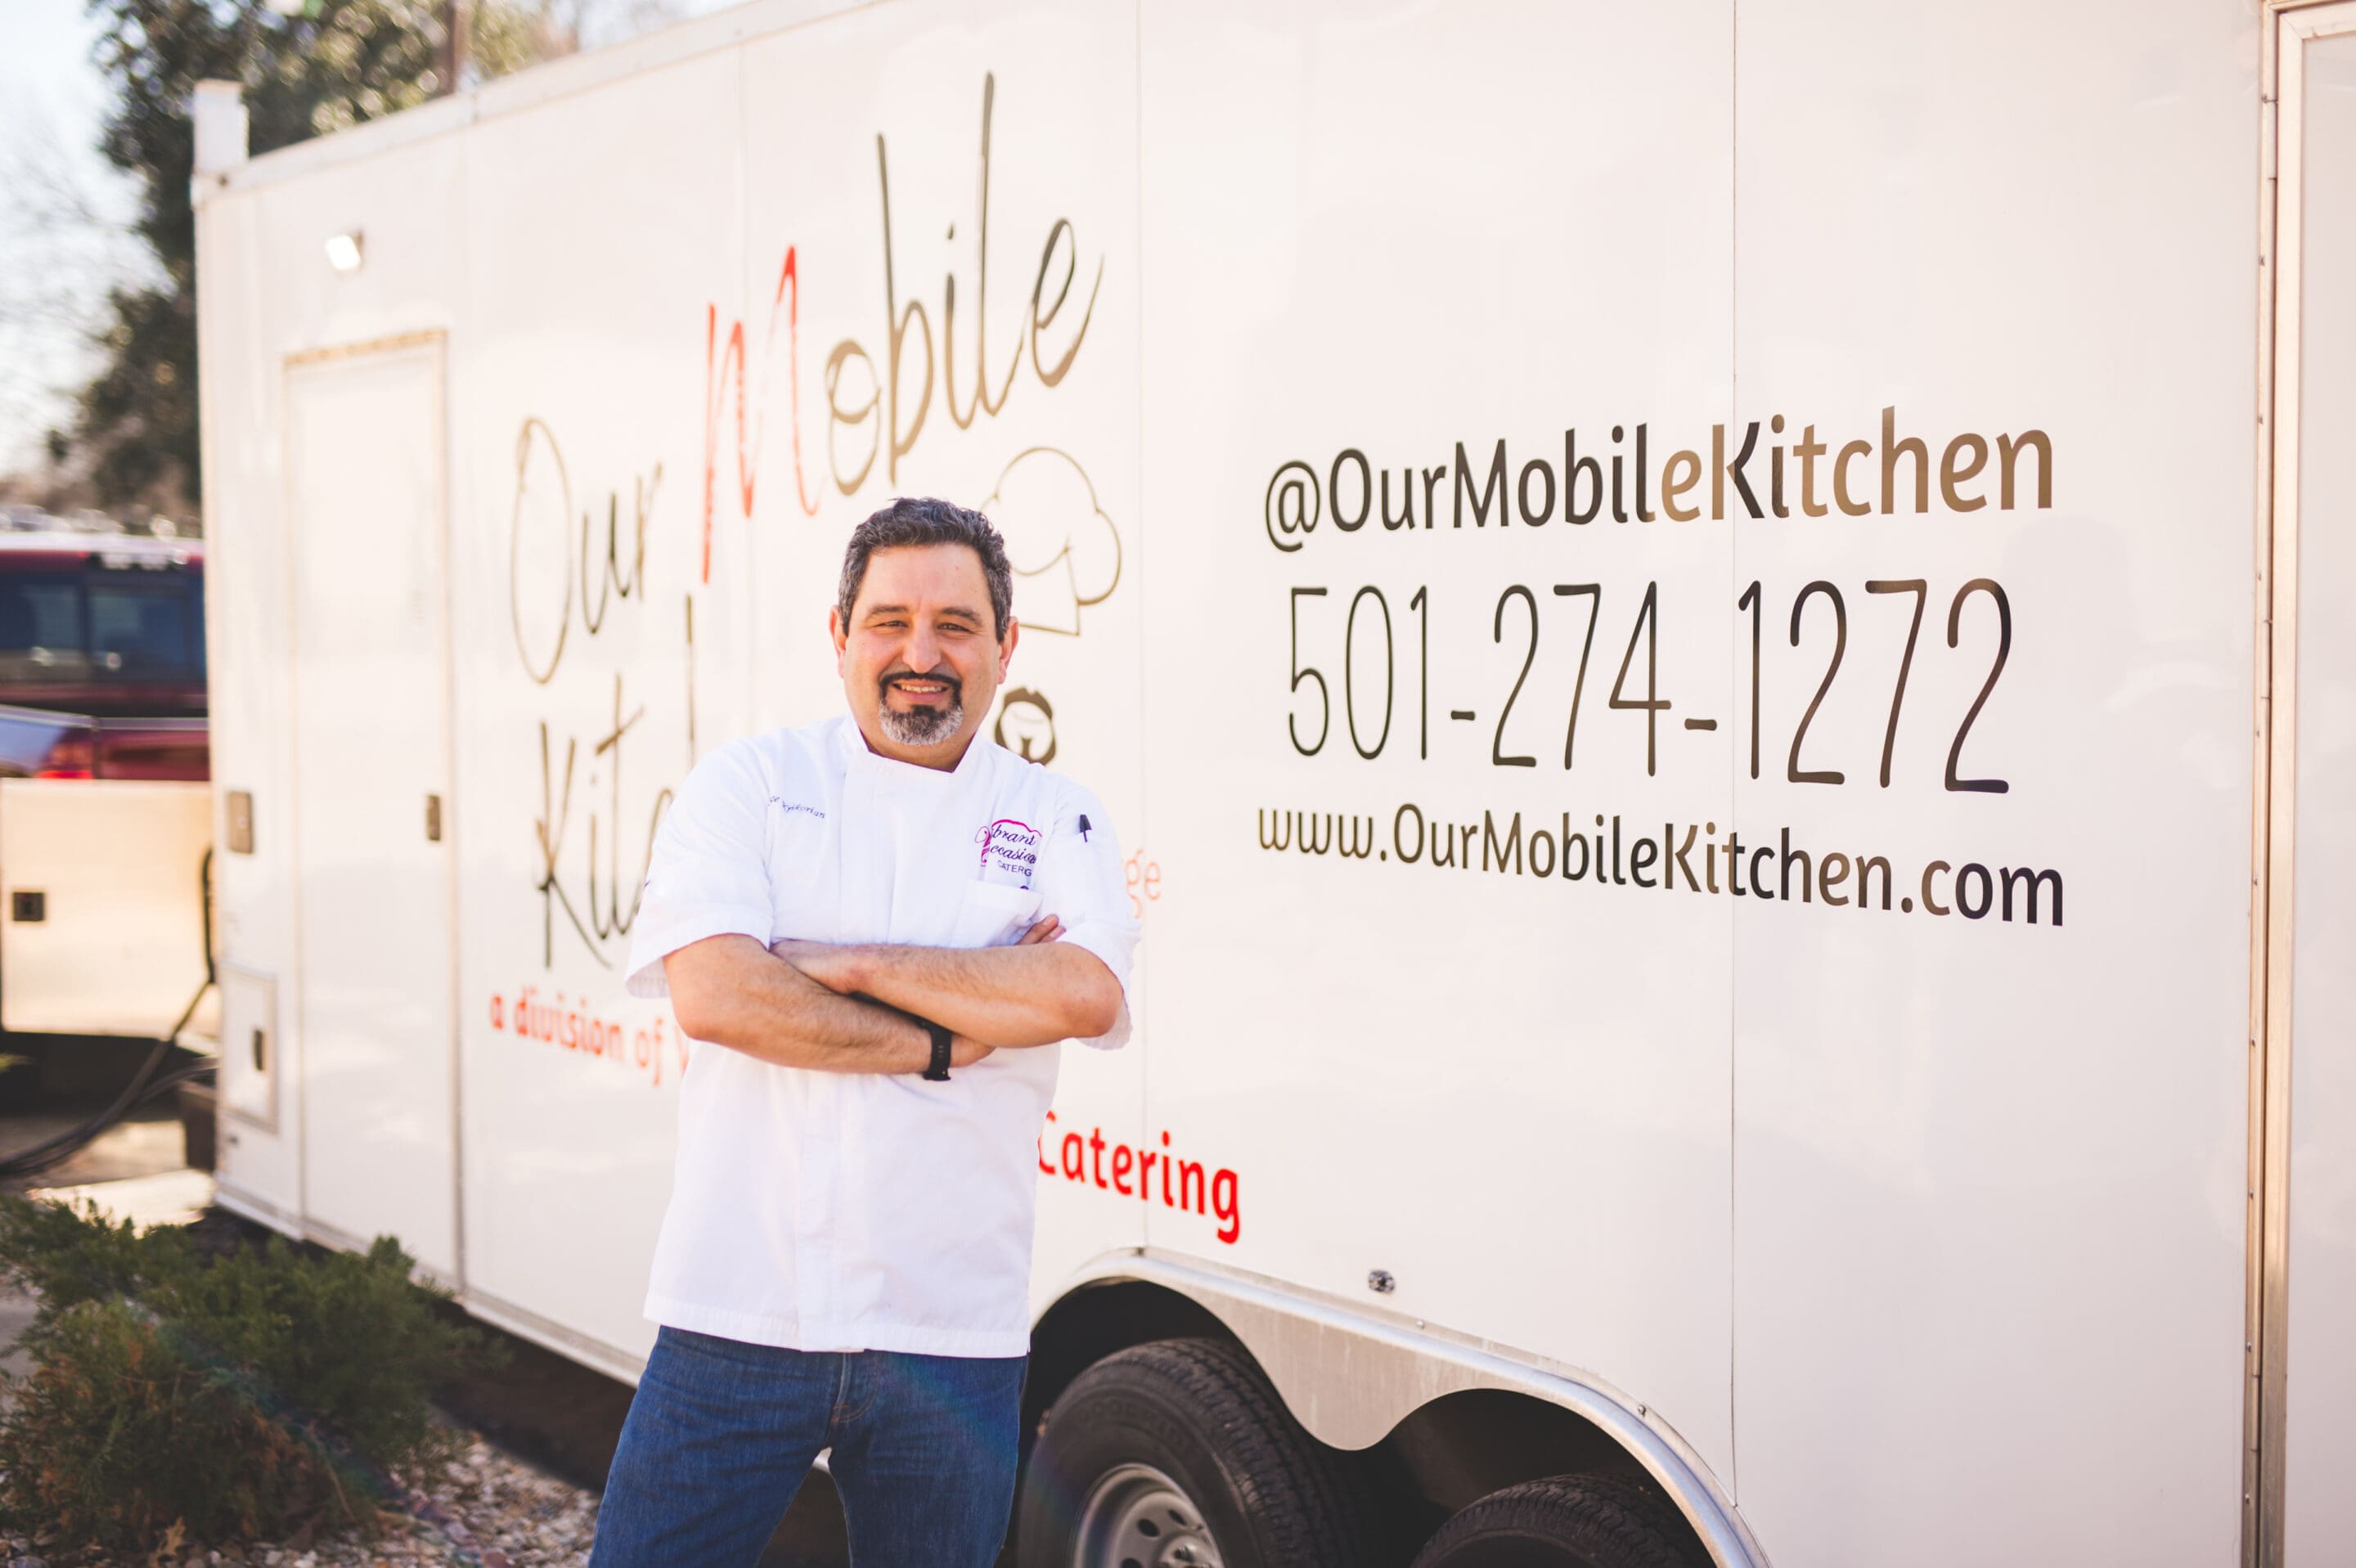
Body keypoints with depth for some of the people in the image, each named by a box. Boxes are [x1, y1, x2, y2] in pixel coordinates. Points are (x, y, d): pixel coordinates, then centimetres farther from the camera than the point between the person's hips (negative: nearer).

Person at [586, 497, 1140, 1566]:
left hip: (952, 1335, 1)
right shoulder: (748, 784, 3)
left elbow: (1085, 996, -14)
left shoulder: (1058, 821, 6)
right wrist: (947, 1043, -11)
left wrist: (848, 964, -12)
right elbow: (712, 994, -12)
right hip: (740, 1316, -1)